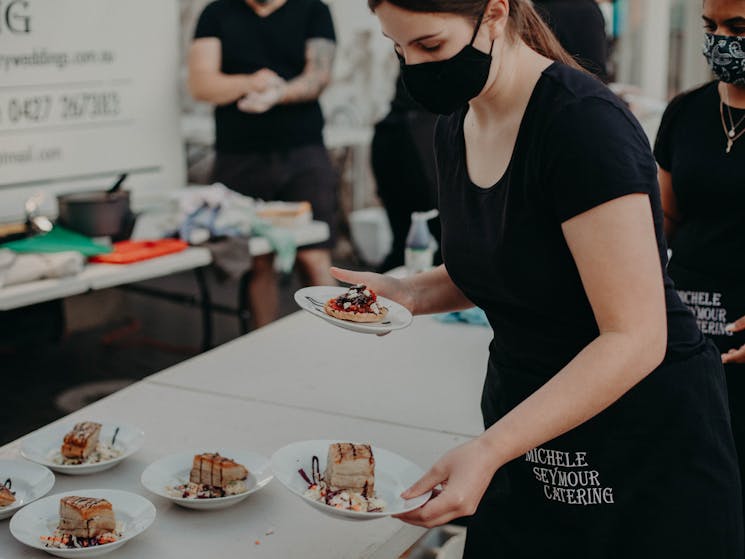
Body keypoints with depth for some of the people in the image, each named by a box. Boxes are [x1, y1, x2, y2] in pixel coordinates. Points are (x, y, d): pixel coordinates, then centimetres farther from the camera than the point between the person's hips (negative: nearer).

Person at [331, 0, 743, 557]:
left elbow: (635, 338, -26)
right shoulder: (455, 128, 1)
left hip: (646, 440, -7)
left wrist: (488, 450, -31)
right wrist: (412, 292, -3)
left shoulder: (582, 120, -23)